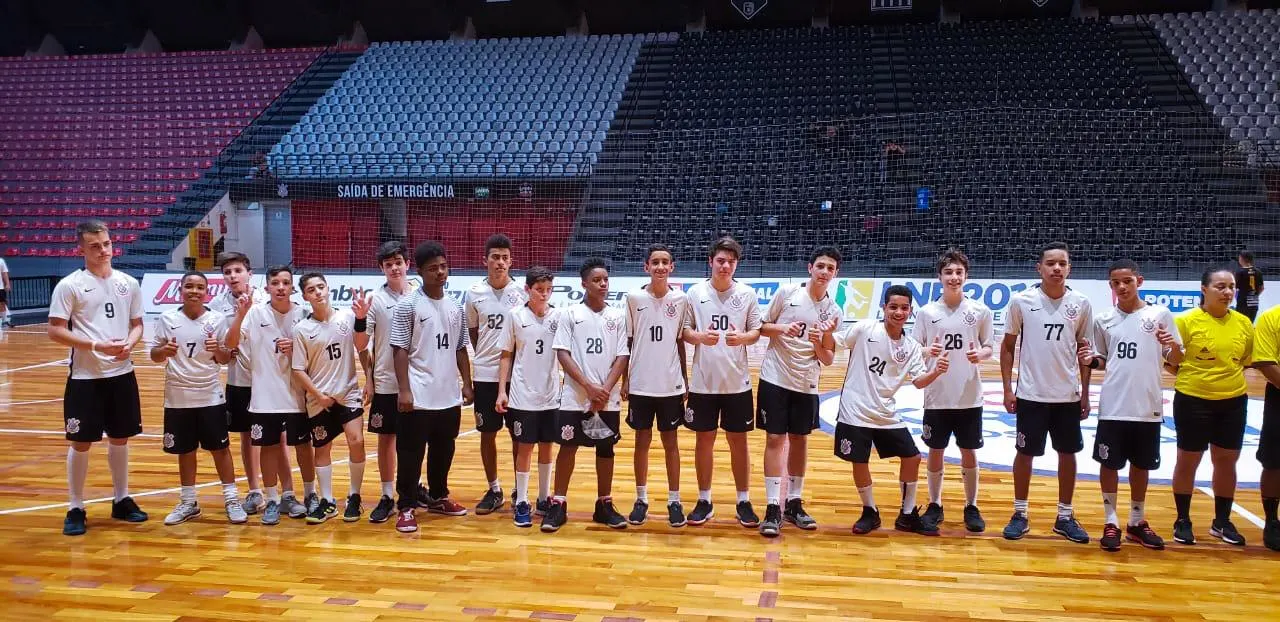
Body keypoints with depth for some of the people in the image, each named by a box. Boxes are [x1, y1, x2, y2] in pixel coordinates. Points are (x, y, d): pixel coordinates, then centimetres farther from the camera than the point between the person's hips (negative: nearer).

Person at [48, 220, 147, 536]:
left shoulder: (129, 283, 6)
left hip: (122, 374, 4)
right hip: (85, 377, -4)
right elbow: (56, 331, -10)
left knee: (120, 438, 13)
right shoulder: (69, 285, -7)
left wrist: (129, 343, -10)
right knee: (81, 442, 2)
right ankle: (76, 509, 15)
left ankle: (121, 500, 27)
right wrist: (96, 346, -20)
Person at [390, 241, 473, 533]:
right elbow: (400, 350, -11)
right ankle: (406, 507, 12)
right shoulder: (407, 305, -8)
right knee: (411, 453, 2)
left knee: (444, 450, 17)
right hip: (418, 397, -6)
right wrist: (404, 390, -16)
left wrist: (467, 384, 10)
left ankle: (438, 497, 32)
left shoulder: (455, 306, 9)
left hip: (449, 396, 6)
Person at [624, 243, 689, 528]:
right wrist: (624, 379, 1)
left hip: (671, 385, 1)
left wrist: (685, 379, 7)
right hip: (640, 384, 0)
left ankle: (674, 500, 17)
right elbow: (626, 341, 2)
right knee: (642, 440, 9)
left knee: (671, 442, 8)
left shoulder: (681, 300, -1)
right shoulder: (634, 298, -3)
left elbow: (680, 342, 6)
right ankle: (641, 498, 20)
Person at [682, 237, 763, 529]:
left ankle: (744, 501, 19)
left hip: (737, 381, 0)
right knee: (704, 439, 8)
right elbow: (684, 331, 2)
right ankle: (704, 500, 20)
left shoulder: (748, 293, 0)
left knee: (738, 440, 7)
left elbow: (756, 332, 3)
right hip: (703, 381, 0)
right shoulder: (695, 292, -1)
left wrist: (742, 337, -19)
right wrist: (700, 336, -19)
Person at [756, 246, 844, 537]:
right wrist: (782, 329, -17)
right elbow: (762, 327, 2)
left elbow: (828, 360, 2)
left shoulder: (834, 312, 1)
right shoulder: (787, 292, -5)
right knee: (775, 439, -3)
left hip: (806, 385, 3)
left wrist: (818, 342, -17)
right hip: (775, 379, -3)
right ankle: (773, 507, 1)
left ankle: (794, 503, 22)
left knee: (800, 440, 10)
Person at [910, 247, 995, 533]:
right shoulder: (926, 312, -1)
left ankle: (971, 507, 24)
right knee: (936, 452, 8)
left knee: (969, 452, 9)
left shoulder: (981, 311, 0)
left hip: (969, 397, 0)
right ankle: (935, 505, 23)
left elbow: (990, 348, 5)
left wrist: (980, 354, -16)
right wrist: (927, 351, -19)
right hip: (937, 397, 0)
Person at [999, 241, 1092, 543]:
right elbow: (1008, 346, 0)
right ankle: (1020, 514, 19)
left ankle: (1065, 516, 24)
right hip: (1030, 394, -2)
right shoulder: (1021, 301, -7)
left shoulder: (1081, 304, -1)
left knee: (1068, 454, 10)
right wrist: (1007, 389, -4)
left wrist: (1085, 394, 7)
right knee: (1025, 453, 6)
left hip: (1068, 396, 2)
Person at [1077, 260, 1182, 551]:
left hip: (1148, 408, 0)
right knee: (1109, 464, 5)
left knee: (1141, 465, 13)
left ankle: (1137, 522, 28)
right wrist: (1090, 360, -9)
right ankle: (1111, 522, 18)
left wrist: (1172, 346, -18)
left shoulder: (1160, 314, 0)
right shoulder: (1103, 320, 3)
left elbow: (1176, 360, 3)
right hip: (1112, 408, 0)